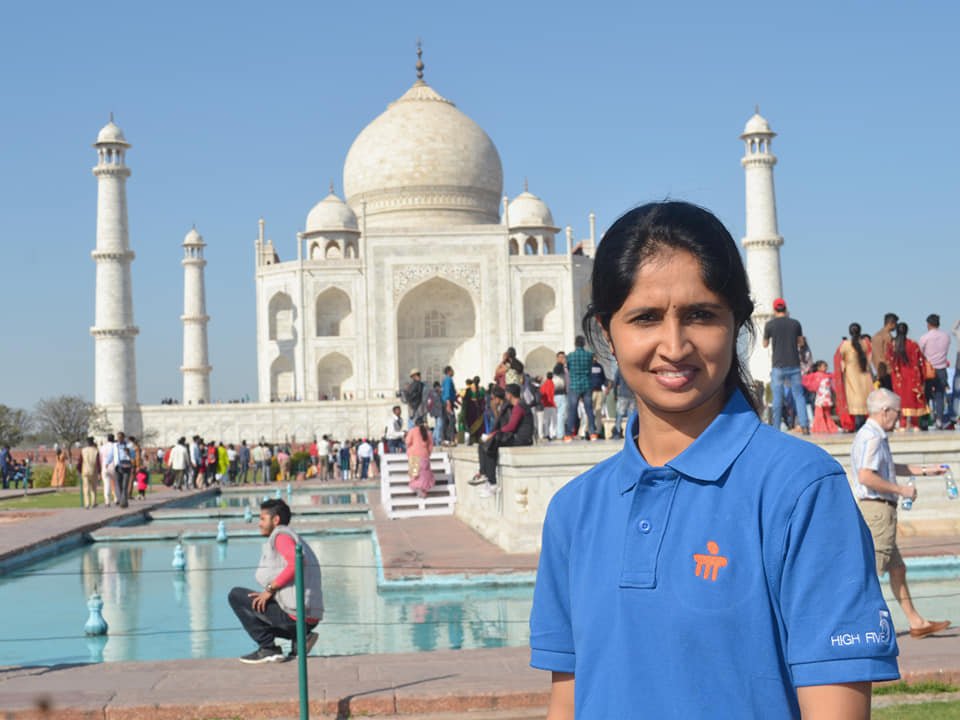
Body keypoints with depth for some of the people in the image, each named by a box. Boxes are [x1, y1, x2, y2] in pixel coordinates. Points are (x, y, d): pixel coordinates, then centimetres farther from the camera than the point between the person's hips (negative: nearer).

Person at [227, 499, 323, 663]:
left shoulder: (281, 535, -5)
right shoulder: (297, 539, 24)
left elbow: (296, 563, -23)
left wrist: (269, 589, -17)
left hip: (292, 614, -9)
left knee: (236, 596, 1)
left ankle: (268, 648, -3)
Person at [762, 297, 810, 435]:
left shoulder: (770, 324, -4)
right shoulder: (795, 323, 2)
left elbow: (765, 344, 9)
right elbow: (801, 342, 13)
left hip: (778, 366, -1)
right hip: (794, 365, 2)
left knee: (777, 398, 3)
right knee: (798, 395, 5)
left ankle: (776, 428, 2)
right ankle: (804, 426, -5)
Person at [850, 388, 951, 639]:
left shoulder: (875, 436, 18)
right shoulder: (871, 437, -16)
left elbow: (889, 468, 33)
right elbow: (866, 476, -27)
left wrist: (925, 470, 33)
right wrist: (900, 490, -17)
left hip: (881, 510, 11)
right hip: (877, 509, -11)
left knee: (897, 569, 14)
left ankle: (916, 622, 21)